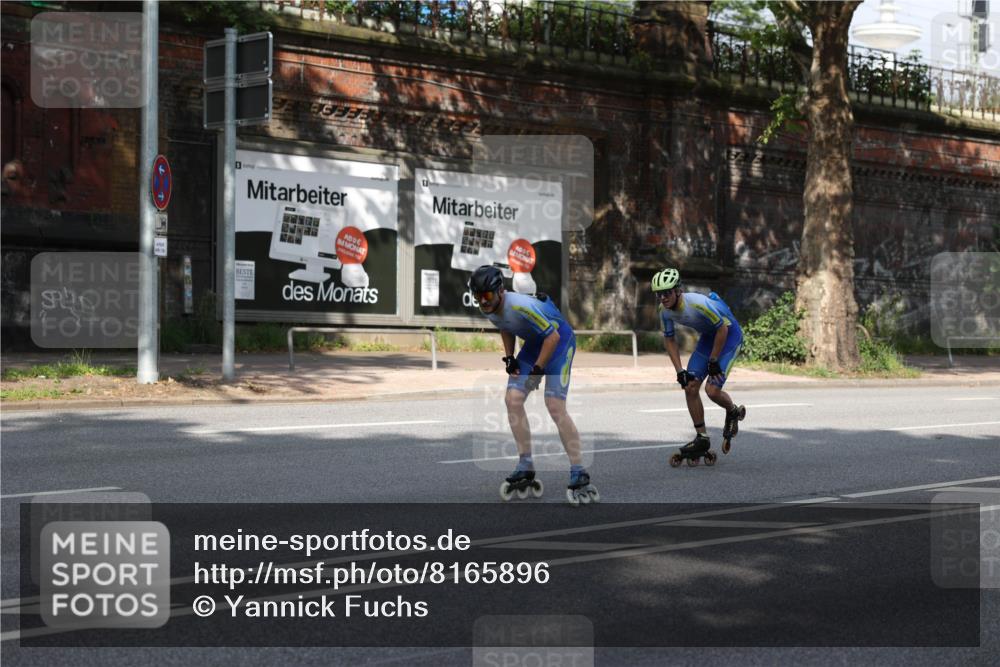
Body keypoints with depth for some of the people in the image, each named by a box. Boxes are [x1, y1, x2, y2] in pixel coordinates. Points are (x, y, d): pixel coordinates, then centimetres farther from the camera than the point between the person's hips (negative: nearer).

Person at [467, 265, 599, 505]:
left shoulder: (520, 305, -33)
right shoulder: (488, 309, -7)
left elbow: (552, 335, -29)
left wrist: (537, 369, -25)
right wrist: (509, 357, 3)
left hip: (559, 339, -8)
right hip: (534, 342, 8)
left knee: (555, 406, -18)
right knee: (512, 399, -4)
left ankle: (579, 474, -12)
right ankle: (525, 468, 6)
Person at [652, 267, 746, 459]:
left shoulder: (698, 303, -35)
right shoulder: (665, 310, -13)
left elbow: (723, 328, -26)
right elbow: (669, 339, 1)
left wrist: (713, 360, -19)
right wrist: (679, 370, -6)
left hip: (729, 334, -7)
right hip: (708, 336, 7)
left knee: (712, 389, -17)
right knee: (690, 386, -4)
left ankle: (734, 412, 16)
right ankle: (702, 438, 7)